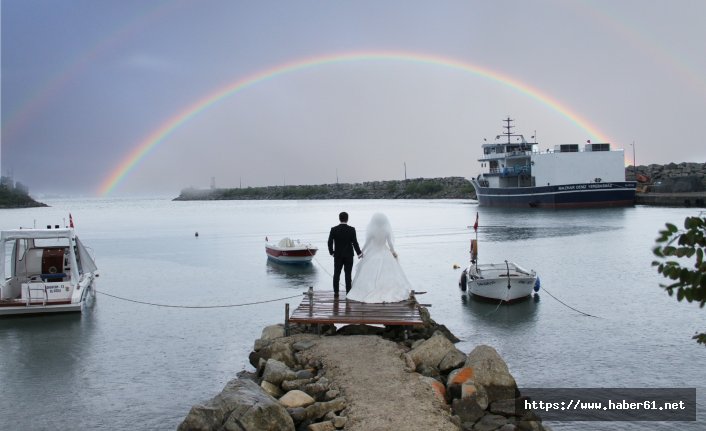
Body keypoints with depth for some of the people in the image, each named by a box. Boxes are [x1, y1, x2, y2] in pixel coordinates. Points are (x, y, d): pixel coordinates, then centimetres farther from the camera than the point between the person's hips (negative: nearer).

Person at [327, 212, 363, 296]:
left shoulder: (334, 229, -6)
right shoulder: (351, 229, -9)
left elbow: (330, 242, -6)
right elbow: (355, 242, -10)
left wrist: (331, 252, 8)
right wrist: (359, 253, 0)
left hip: (337, 255, 1)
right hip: (349, 255, -1)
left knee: (336, 274, 10)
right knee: (348, 274, 4)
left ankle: (336, 292, 12)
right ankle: (348, 292, 6)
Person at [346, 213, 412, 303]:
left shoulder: (371, 231, -14)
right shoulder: (387, 230, -10)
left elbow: (367, 243, -7)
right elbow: (390, 243, -4)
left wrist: (361, 252, 8)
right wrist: (393, 251, 15)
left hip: (372, 255, -1)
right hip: (385, 254, 2)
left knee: (370, 276, 6)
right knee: (388, 275, 9)